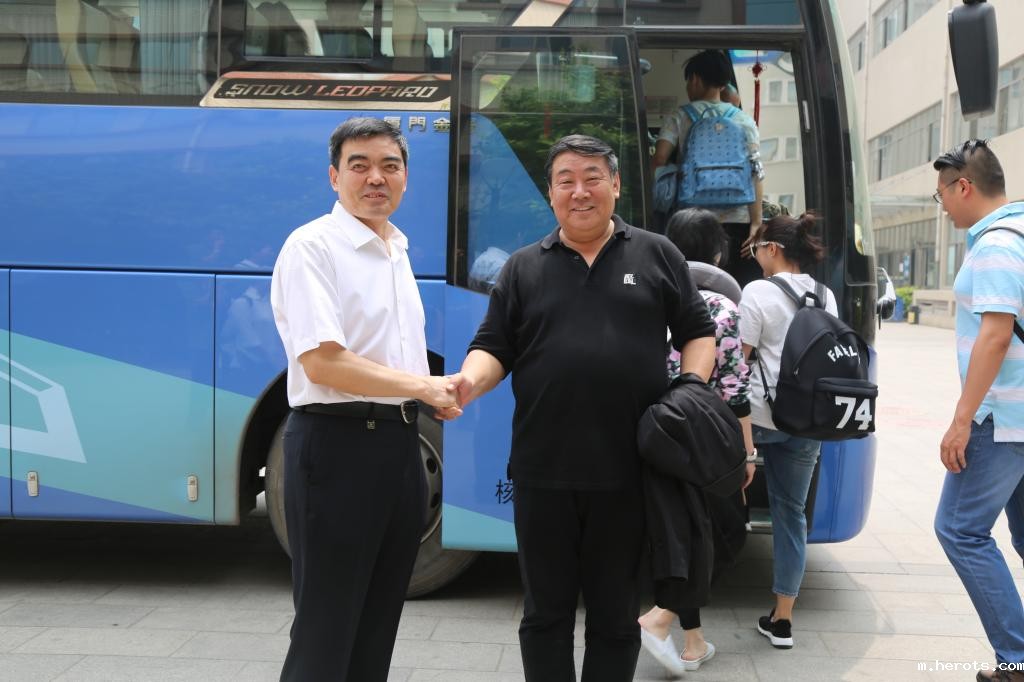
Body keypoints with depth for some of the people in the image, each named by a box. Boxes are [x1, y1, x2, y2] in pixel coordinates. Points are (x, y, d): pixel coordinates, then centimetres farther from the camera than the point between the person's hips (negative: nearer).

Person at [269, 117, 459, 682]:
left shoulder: (396, 251, 15)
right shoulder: (312, 246, -11)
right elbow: (323, 363, -20)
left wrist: (441, 390, 9)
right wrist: (424, 387, -15)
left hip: (398, 442, 8)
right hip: (339, 442, -8)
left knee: (379, 620, 16)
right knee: (326, 628, 1)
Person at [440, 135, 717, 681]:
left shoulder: (656, 255, 8)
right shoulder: (523, 267, 9)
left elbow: (698, 331, 11)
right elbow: (494, 347, 5)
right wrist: (471, 381, -16)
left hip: (629, 471, 0)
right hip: (544, 472, 1)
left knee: (616, 612, 12)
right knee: (546, 610, 10)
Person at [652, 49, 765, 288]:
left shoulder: (680, 118, 4)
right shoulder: (743, 121, 7)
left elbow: (659, 159, -10)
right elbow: (756, 173, -1)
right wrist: (756, 222, -2)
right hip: (738, 222, 0)